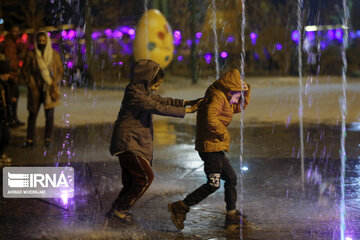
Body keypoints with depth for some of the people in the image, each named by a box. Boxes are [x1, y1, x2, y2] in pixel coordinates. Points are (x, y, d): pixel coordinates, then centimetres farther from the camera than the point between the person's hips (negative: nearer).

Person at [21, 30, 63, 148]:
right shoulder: (31, 55, -2)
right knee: (33, 114, 1)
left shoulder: (54, 54, 2)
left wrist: (55, 83, 1)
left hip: (50, 89, 1)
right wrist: (30, 83, -2)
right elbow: (25, 70, 5)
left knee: (49, 114, 1)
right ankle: (30, 140, 6)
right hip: (35, 90, -1)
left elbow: (60, 69, 11)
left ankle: (48, 139, 11)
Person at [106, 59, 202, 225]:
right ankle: (119, 209, -6)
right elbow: (158, 108, -21)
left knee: (131, 183, 11)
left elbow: (162, 100, 20)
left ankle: (112, 215, 15)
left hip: (136, 145, 10)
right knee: (145, 177, -13)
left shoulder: (142, 91, 14)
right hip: (128, 144, -10)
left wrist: (187, 103, 11)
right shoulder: (134, 94, -17)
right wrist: (186, 111, -18)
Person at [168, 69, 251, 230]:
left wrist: (246, 91, 15)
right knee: (213, 184, -12)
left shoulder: (223, 98, 19)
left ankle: (232, 217, 19)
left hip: (215, 148, 11)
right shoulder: (217, 97, -14)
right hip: (211, 146, -11)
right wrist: (223, 133, -15)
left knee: (231, 178, 14)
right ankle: (179, 208, -6)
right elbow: (211, 119, -29)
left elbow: (239, 107, 32)